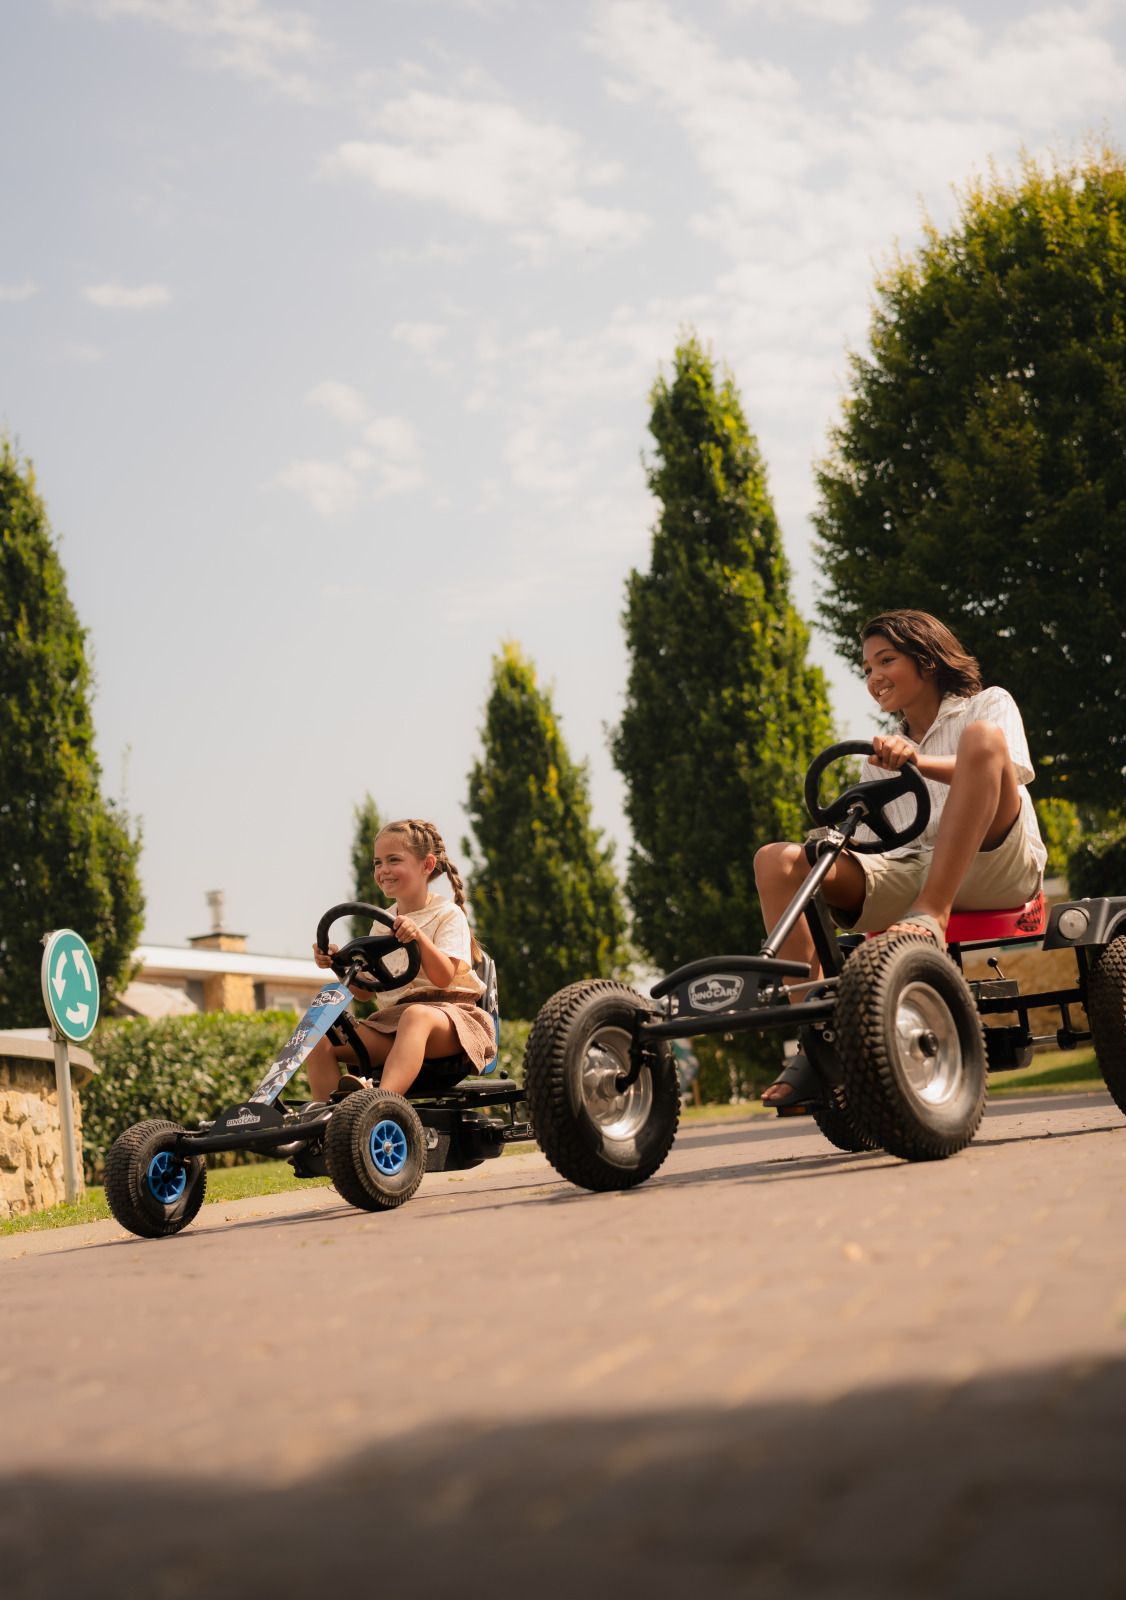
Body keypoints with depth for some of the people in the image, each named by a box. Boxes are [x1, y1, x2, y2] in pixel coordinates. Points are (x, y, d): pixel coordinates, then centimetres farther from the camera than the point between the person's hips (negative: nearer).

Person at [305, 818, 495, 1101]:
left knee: (416, 1016, -44)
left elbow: (444, 977, -15)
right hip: (389, 1019, 6)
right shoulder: (382, 922, 19)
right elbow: (365, 991, 19)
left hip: (446, 1011, -6)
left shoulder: (448, 915, 1)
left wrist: (419, 937, -29)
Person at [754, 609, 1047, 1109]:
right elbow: (869, 843, 22)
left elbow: (1010, 773, -8)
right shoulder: (879, 757, 28)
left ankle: (930, 918, -38)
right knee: (776, 861, -16)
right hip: (909, 872, 4)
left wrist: (918, 763, -24)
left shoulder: (988, 704, 14)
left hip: (996, 866, -4)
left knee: (983, 737, -29)